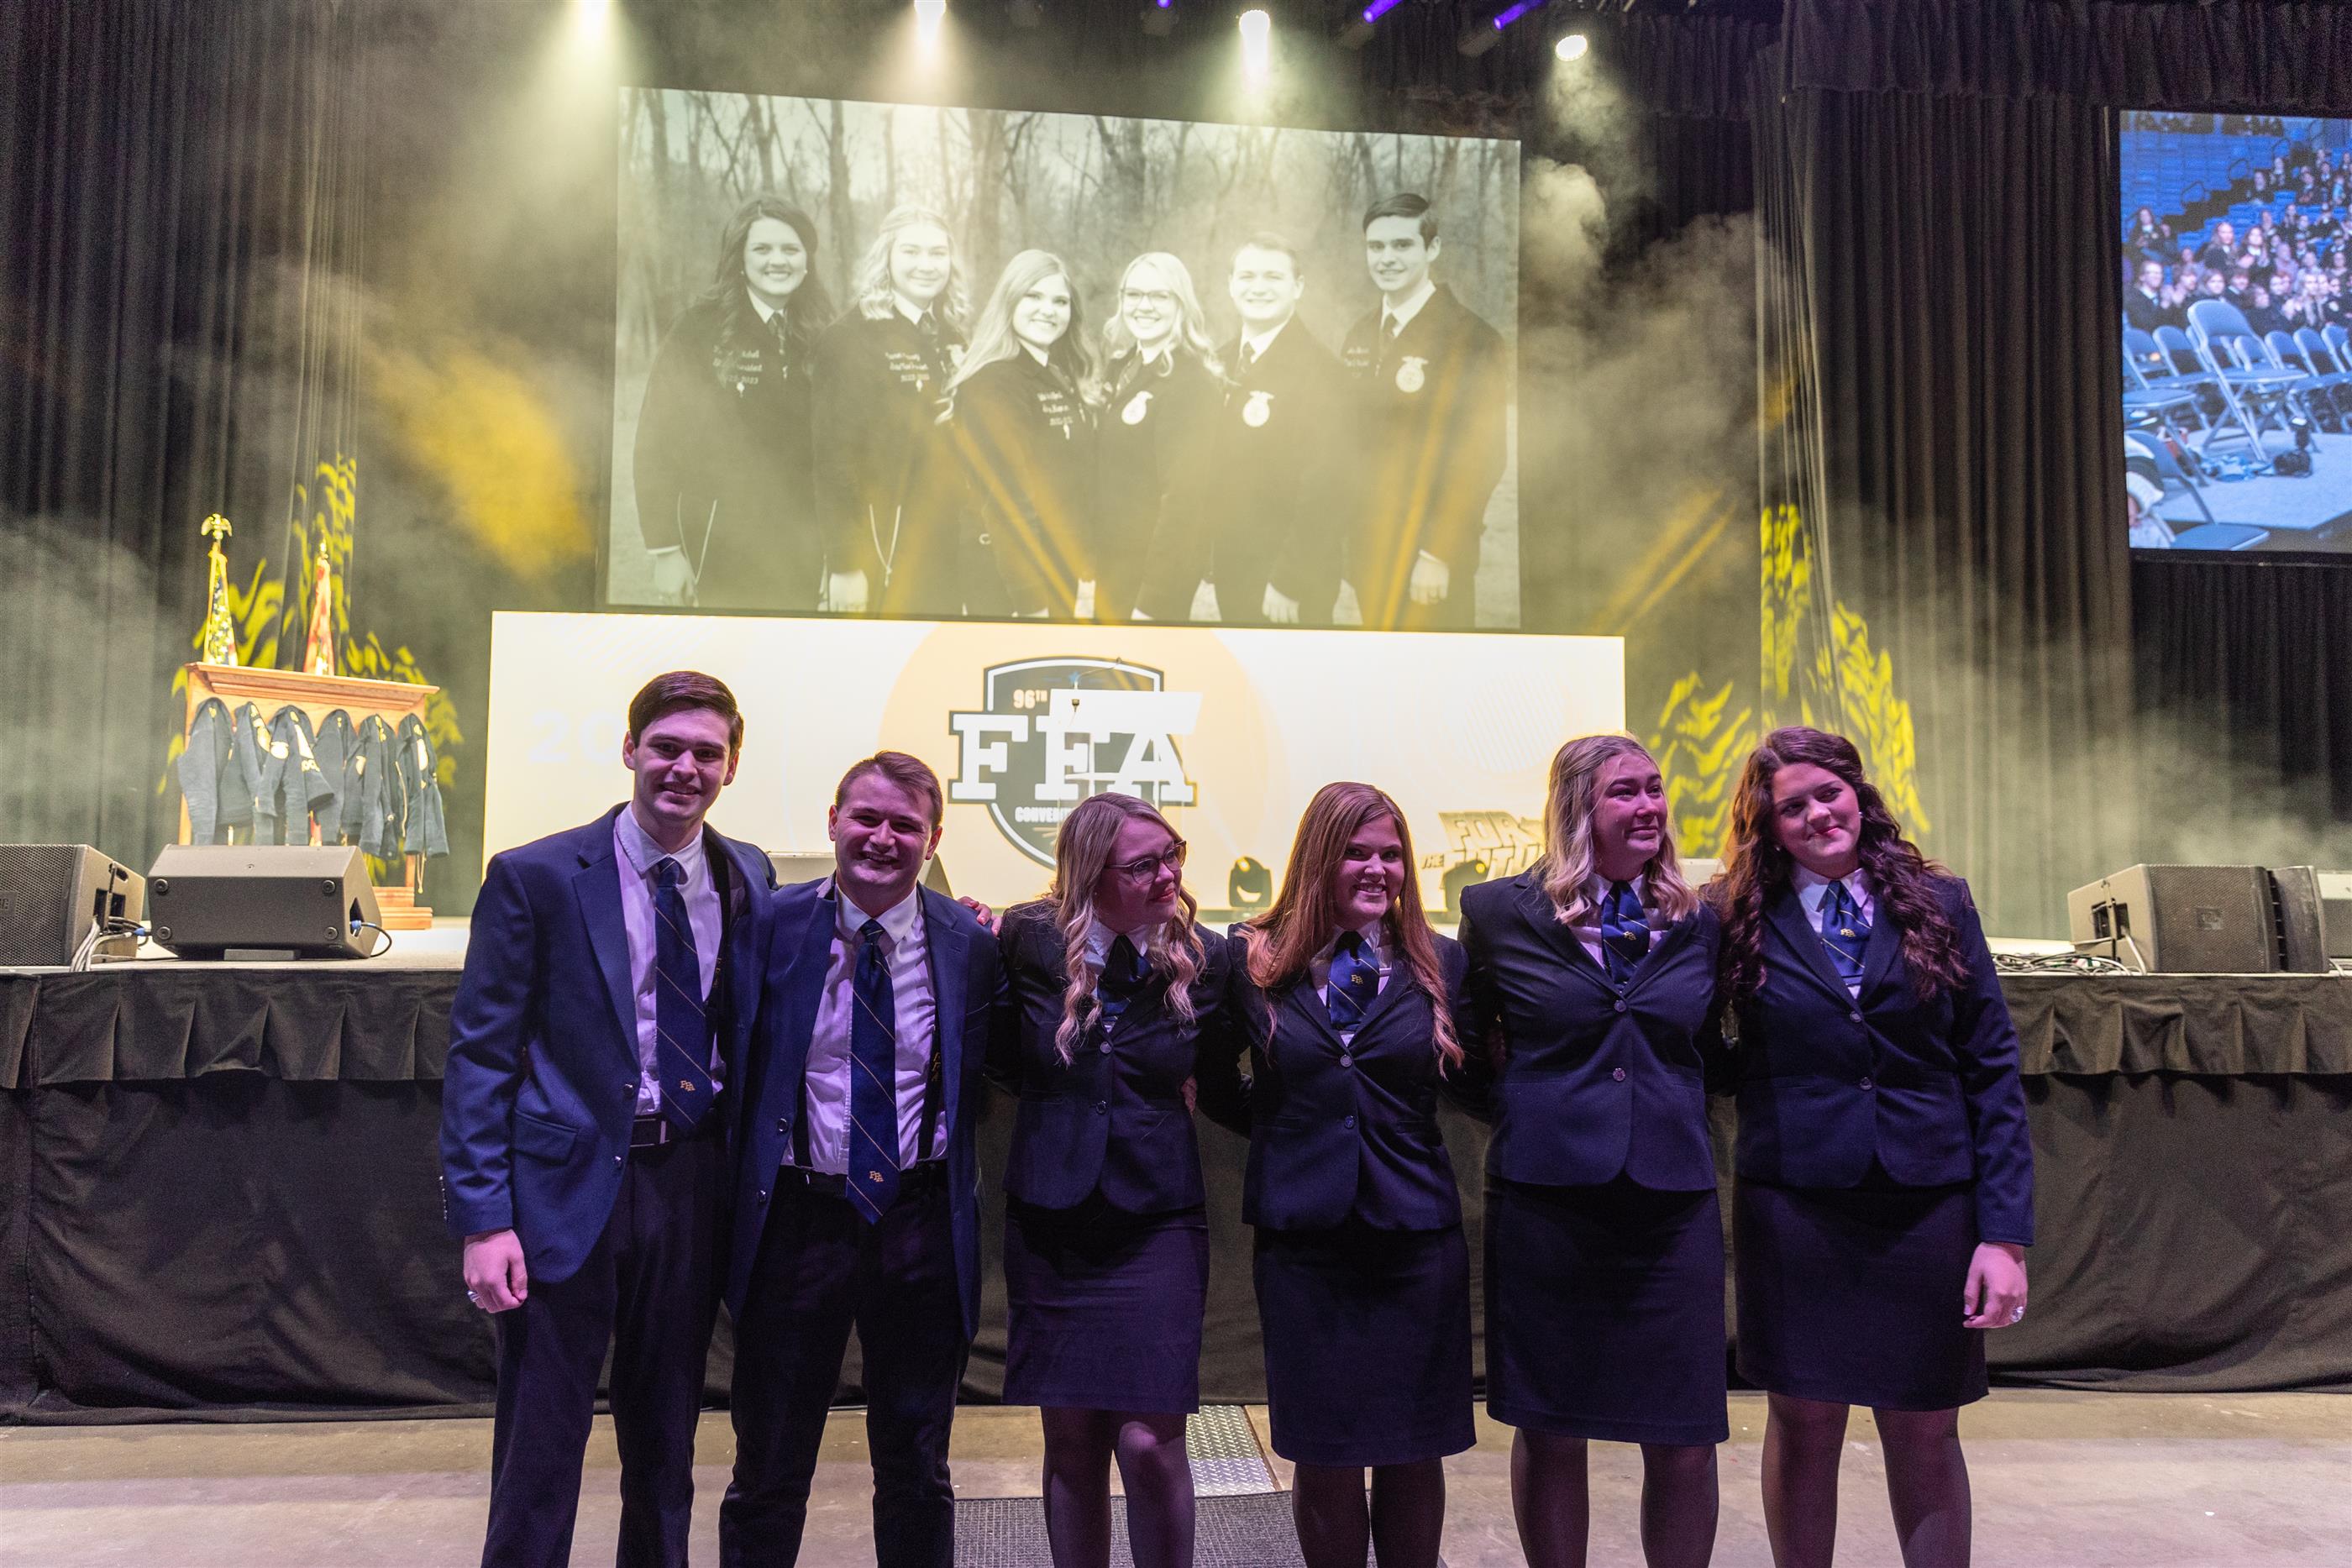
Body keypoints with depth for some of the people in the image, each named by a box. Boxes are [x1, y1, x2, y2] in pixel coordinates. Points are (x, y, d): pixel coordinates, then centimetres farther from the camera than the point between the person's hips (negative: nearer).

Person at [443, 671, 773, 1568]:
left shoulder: (747, 879, 5)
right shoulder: (536, 878, -6)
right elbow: (479, 1056, -7)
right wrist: (483, 1220, -13)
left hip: (693, 1183, 4)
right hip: (569, 1187, -3)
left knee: (666, 1444, 17)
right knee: (539, 1456, 5)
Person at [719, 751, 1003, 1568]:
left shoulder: (970, 945, -2)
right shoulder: (771, 925, -4)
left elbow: (976, 1083, 7)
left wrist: (957, 1197, -2)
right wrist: (736, 1206, -1)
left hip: (920, 1226, 1)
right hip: (798, 1219, -1)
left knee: (917, 1471, 16)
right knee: (769, 1470, 14)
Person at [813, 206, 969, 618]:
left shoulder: (951, 339, 13)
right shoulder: (850, 339, -7)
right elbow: (833, 456, -12)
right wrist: (845, 564, -17)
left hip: (948, 551, 6)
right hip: (880, 555, -6)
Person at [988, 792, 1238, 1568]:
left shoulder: (1202, 962, -4)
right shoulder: (1030, 943, -4)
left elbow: (1221, 1092, 4)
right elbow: (1007, 1066, 5)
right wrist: (980, 965, -3)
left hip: (1157, 1220, -1)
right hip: (1051, 1219, 1)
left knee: (1149, 1442, -7)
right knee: (1071, 1440, 9)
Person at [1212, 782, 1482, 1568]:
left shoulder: (1440, 963, 3)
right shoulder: (1255, 959, 0)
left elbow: (1476, 1089, 2)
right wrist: (1276, 1122, -4)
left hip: (1417, 1237, 1)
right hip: (1303, 1238, -1)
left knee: (1414, 1452, 11)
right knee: (1323, 1457, 9)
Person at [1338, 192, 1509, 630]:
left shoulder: (1471, 340, -10)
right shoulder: (1361, 337, 10)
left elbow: (1480, 460, -14)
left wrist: (1438, 554, -18)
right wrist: (1344, 537, 6)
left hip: (1430, 563, -6)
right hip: (1367, 555, 6)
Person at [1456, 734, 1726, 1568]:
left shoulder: (1696, 922, 8)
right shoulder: (1500, 913, 0)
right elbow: (1460, 1044, 11)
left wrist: (1677, 1110, 5)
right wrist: (1522, 1109, 5)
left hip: (1673, 1204, 2)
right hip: (1546, 1200, -2)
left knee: (1685, 1445, 5)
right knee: (1550, 1435, 10)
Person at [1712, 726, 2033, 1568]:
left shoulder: (1939, 904, 3)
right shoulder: (1743, 922, 0)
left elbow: (1993, 1071, 0)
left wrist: (2006, 1233, -4)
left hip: (1929, 1207, 1)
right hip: (1794, 1207, -1)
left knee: (1926, 1436, 10)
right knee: (1803, 1426, 9)